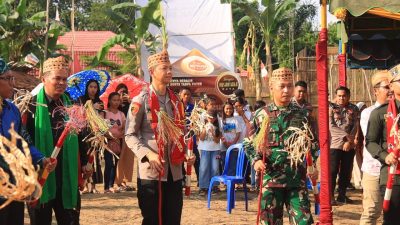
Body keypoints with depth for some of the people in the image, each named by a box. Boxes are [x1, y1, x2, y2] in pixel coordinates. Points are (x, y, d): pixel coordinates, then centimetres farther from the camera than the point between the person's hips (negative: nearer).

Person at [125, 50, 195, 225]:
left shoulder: (176, 101, 13)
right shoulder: (140, 100, -6)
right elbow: (130, 135, -8)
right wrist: (149, 154, -21)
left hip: (174, 172, 5)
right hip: (150, 171, -5)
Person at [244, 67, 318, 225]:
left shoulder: (303, 115, 6)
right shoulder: (261, 115, 2)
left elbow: (313, 143, 14)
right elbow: (249, 143, 8)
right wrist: (255, 160, -8)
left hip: (297, 179, 1)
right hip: (270, 178, -1)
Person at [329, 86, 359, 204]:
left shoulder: (354, 109, 8)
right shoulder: (331, 108, 1)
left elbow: (356, 127, 0)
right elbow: (331, 126, -8)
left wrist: (349, 140, -13)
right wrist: (346, 135, -15)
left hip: (349, 146, 3)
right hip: (334, 144, -3)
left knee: (346, 172, 9)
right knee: (332, 172, -3)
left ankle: (342, 195, 20)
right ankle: (330, 196, 3)